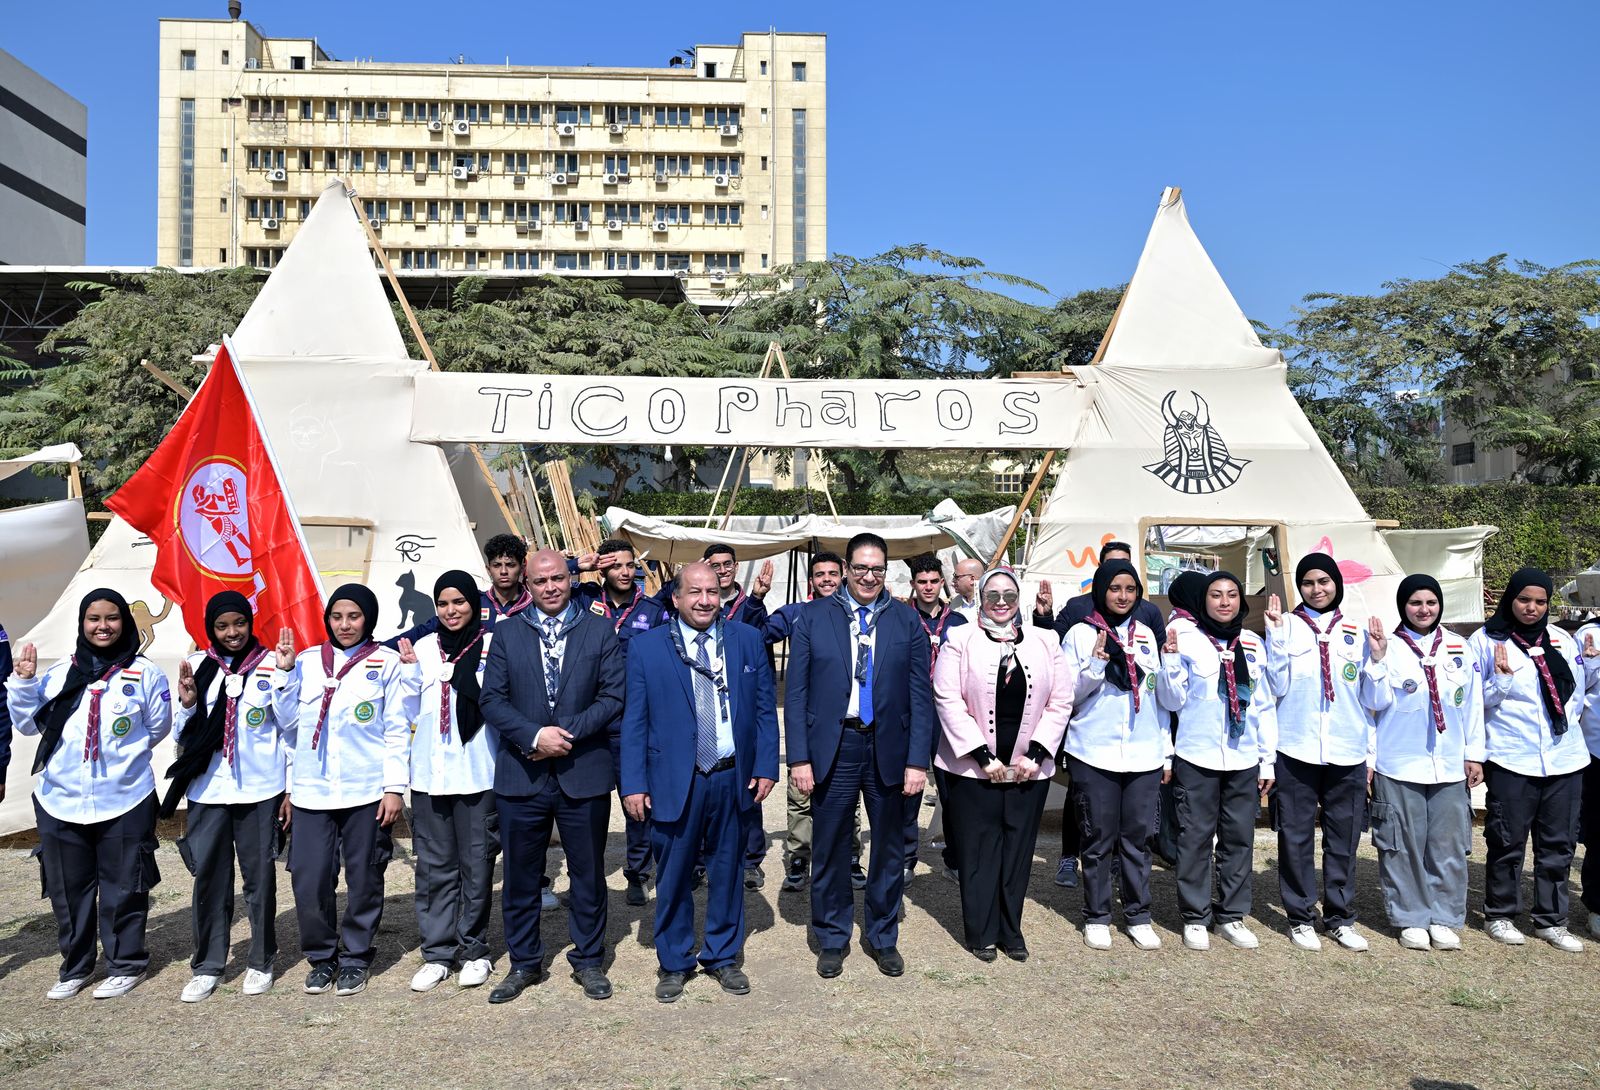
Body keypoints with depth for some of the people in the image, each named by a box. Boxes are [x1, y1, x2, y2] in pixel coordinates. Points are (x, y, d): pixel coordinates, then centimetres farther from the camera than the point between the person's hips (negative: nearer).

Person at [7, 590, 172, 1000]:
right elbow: (30, 723, 8)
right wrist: (23, 681, -2)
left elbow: (158, 727, 4)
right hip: (59, 802, 4)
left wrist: (121, 753, 6)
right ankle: (75, 966, 29)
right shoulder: (58, 674, 7)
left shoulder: (145, 674, -3)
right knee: (67, 889, 14)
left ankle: (125, 965, 21)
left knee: (122, 889, 6)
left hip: (124, 802, -3)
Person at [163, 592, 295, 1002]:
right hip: (208, 791, 2)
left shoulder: (271, 663, -2)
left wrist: (285, 674, -15)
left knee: (259, 876, 7)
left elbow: (289, 726, -4)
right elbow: (182, 734, 9)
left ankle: (261, 962, 21)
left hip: (261, 791, -2)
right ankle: (207, 966, 20)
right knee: (208, 877, 6)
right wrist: (187, 703, -10)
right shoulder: (197, 665, 5)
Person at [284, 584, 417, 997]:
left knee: (363, 880, 6)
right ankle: (321, 957, 22)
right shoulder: (307, 661, 8)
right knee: (308, 879, 2)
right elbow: (291, 722, 11)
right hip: (310, 790, 2)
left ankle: (355, 959, 23)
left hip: (366, 790, -2)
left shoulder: (388, 663, -1)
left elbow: (397, 730, -2)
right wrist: (286, 784, 8)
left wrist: (394, 787, -7)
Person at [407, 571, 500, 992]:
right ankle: (437, 952, 19)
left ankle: (473, 949, 18)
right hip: (429, 772, 3)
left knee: (476, 863, 4)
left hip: (477, 772, -3)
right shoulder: (424, 648, 10)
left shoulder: (492, 645, -2)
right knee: (434, 864, 8)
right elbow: (411, 709, 15)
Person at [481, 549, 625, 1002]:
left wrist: (568, 733, -14)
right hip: (521, 774, 1)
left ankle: (588, 960, 26)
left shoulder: (600, 631, 3)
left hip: (584, 773, -1)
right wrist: (534, 736, -15)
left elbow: (614, 695, -4)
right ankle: (524, 962, 28)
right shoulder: (507, 634, 6)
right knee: (520, 875, 11)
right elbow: (492, 700, 0)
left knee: (588, 873, 10)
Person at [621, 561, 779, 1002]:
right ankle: (674, 963, 28)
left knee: (727, 871, 14)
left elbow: (765, 709, 5)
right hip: (674, 782, -2)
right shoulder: (646, 647, -2)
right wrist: (633, 783, -7)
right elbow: (634, 720, -3)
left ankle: (723, 957, 32)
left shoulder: (748, 641, 3)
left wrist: (766, 767, -1)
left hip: (733, 779, 2)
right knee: (673, 876, 10)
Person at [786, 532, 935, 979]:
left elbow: (920, 695, 1)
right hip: (832, 748, -1)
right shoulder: (813, 617, 0)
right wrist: (799, 757, -7)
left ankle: (883, 937, 31)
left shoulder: (906, 621, 2)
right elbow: (796, 692, -1)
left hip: (888, 749, 1)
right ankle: (832, 940, 28)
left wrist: (917, 761, -5)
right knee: (829, 849, 9)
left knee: (889, 848, 12)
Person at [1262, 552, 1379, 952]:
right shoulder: (1288, 626, 4)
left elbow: (1371, 698, 13)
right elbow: (1277, 687, -6)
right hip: (1297, 750, -2)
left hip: (1347, 753, 2)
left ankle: (1341, 917, 20)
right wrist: (1276, 634, -11)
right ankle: (1300, 917, 13)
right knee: (1296, 835, 2)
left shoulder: (1356, 632, 10)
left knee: (1344, 837, 8)